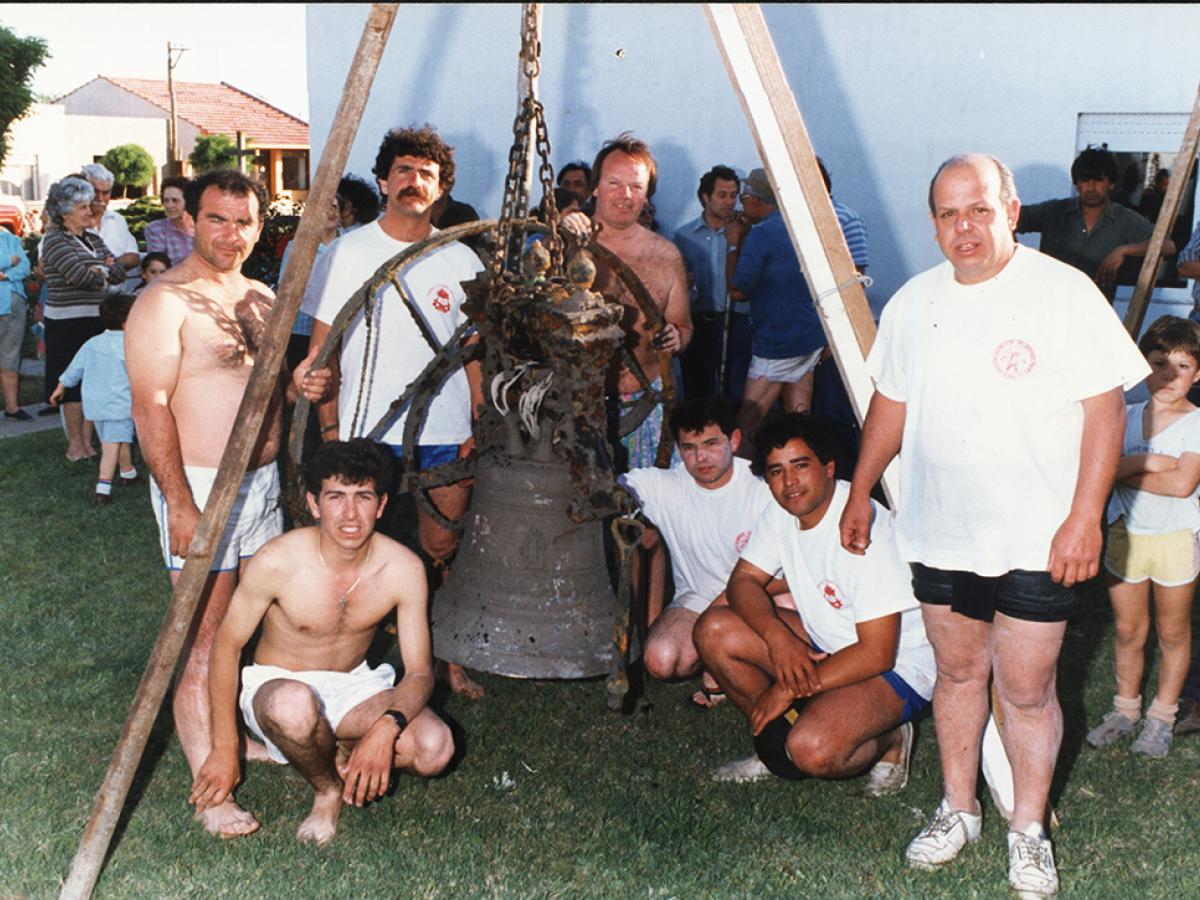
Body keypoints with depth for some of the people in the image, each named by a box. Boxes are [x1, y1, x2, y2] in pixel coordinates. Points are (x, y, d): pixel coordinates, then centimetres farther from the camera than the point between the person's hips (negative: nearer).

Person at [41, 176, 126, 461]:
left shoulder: (93, 239, 14)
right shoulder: (55, 241, -8)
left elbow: (119, 273, 7)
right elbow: (80, 275, -20)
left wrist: (97, 271, -10)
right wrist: (105, 273, -2)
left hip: (96, 320, 7)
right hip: (68, 323, -6)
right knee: (74, 383, -3)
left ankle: (87, 441, 14)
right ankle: (75, 445, 5)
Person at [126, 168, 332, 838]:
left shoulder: (262, 298, 12)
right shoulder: (165, 302, -12)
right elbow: (151, 407, -17)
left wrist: (297, 383, 1)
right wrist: (180, 503, -23)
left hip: (263, 479, 8)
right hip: (200, 486, -8)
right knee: (205, 641, -4)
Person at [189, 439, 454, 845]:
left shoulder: (403, 569, -17)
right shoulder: (277, 561, -24)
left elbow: (419, 671, -13)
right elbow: (227, 644, -11)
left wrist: (387, 726, -35)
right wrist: (225, 749, -10)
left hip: (354, 687, 3)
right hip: (277, 684, -2)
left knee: (436, 748, -25)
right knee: (294, 706, -41)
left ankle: (339, 753, 6)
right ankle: (328, 791, -7)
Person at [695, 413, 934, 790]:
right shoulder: (781, 513, -4)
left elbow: (877, 654, -27)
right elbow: (744, 580, 0)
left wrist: (789, 691, -20)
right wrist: (777, 636, -22)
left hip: (895, 667, -8)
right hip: (823, 643, 8)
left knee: (812, 750, -32)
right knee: (714, 630, -10)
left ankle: (888, 742, 1)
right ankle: (777, 738, 7)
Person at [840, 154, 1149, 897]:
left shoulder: (1065, 293, -9)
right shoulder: (913, 303, 7)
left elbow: (1105, 407, -10)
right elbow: (891, 403, 17)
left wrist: (1085, 516, -14)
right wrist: (861, 492, 20)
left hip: (1034, 542, -4)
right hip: (938, 535, 4)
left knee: (1027, 691, 4)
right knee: (958, 673, 16)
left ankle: (1029, 831, 23)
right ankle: (959, 810, 33)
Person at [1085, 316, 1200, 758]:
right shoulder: (1127, 416, 3)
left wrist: (1126, 470, -15)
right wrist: (1147, 462, -21)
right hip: (1124, 535, 3)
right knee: (1128, 630, 13)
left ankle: (1162, 715, 26)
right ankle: (1126, 708, 28)